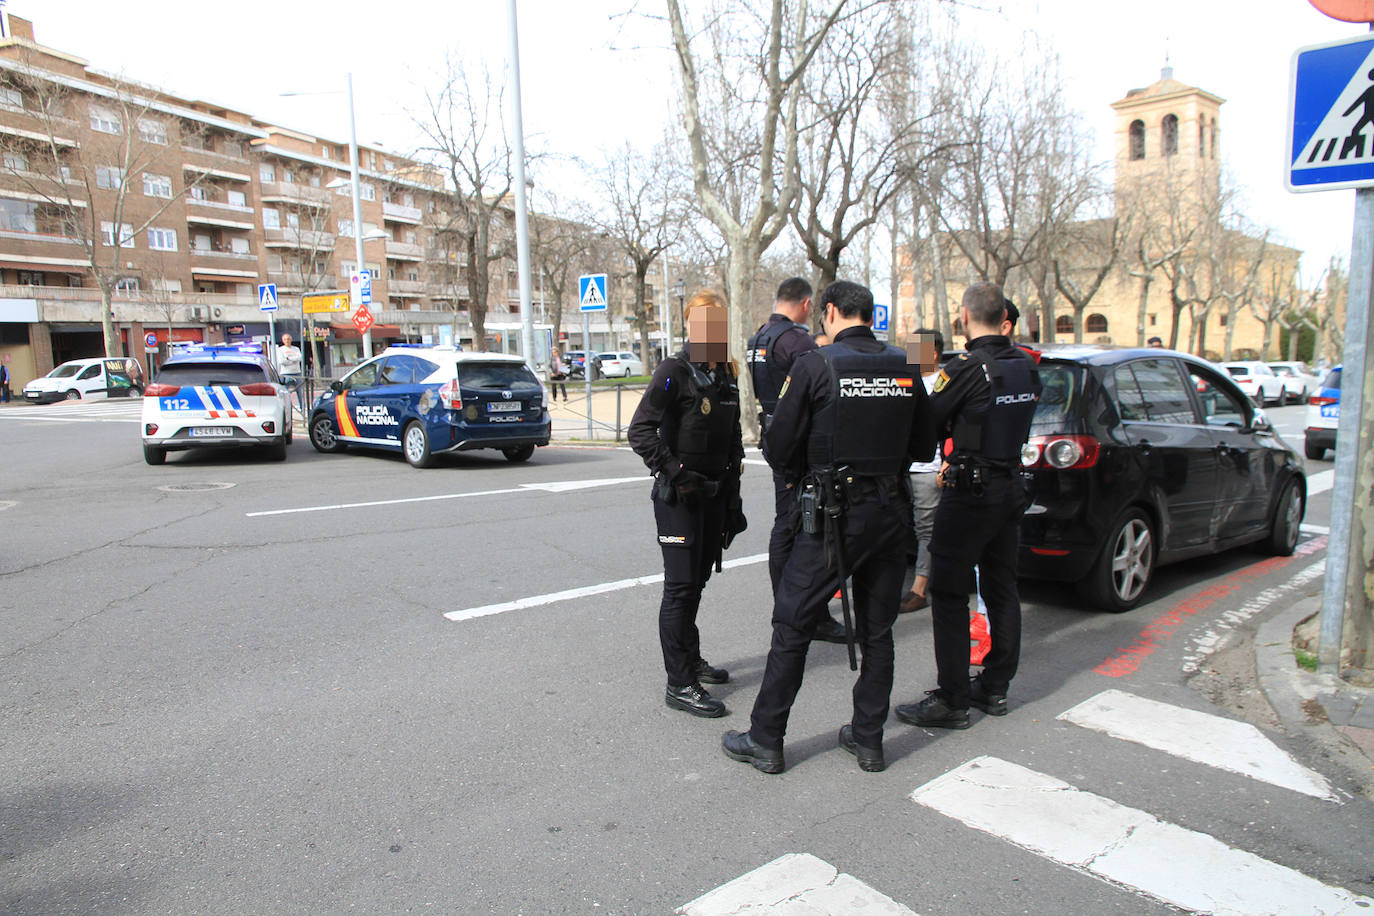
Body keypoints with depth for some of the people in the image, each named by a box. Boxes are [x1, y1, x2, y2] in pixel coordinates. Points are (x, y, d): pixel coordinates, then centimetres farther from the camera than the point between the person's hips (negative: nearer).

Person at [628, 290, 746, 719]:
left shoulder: (726, 376, 12)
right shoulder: (674, 372, -11)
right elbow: (640, 431, -17)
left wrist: (732, 497, 17)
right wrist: (674, 471, -23)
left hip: (714, 492, 7)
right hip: (679, 495, -7)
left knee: (697, 581, 17)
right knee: (681, 586, -5)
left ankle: (691, 659, 33)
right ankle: (679, 684, 1)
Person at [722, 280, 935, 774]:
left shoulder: (815, 366, -9)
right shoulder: (904, 369, 4)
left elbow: (778, 446, -8)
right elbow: (924, 446, 11)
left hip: (833, 514, -5)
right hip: (891, 511, 5)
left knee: (792, 627, 6)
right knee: (877, 631, 16)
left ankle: (765, 740, 15)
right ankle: (868, 738, 26)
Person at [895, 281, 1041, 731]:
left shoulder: (966, 368, -18)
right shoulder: (1027, 365, 5)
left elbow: (929, 421, -10)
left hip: (970, 492, -8)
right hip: (1011, 486, 8)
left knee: (949, 594, -1)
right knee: (1001, 588, 15)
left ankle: (952, 700, 4)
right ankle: (995, 687, 27)